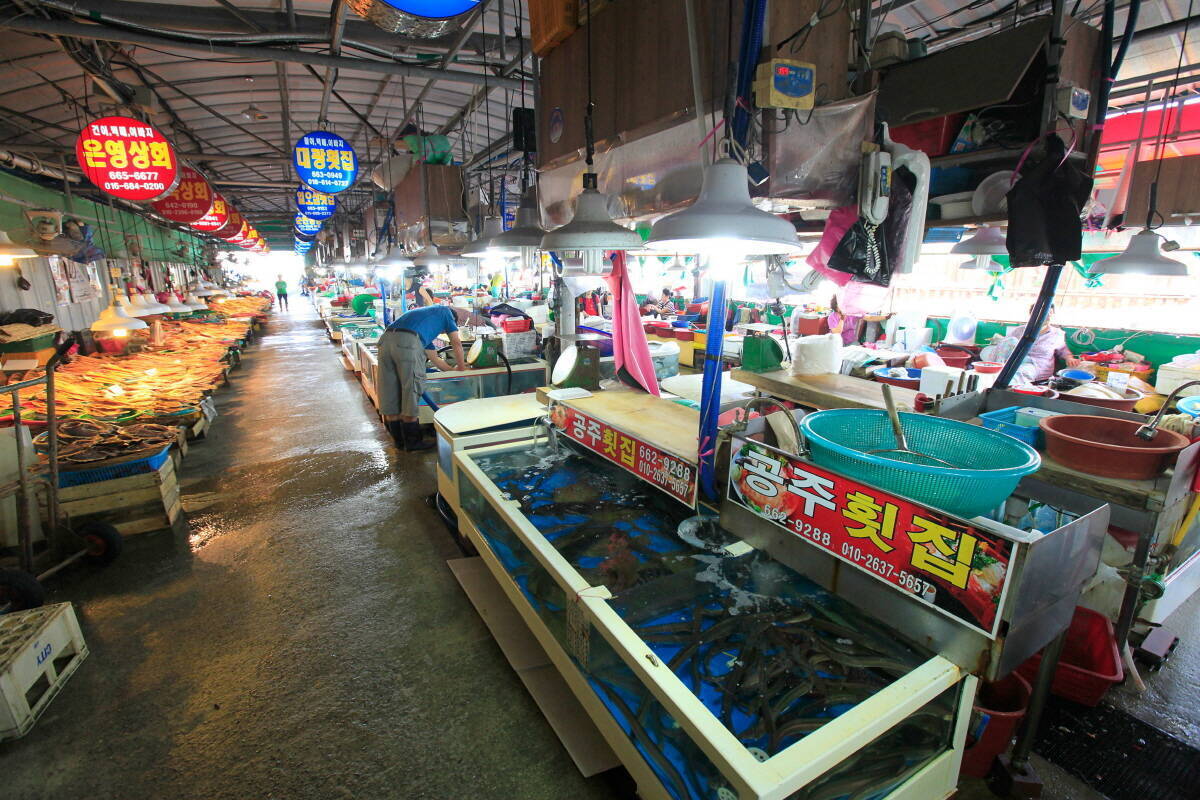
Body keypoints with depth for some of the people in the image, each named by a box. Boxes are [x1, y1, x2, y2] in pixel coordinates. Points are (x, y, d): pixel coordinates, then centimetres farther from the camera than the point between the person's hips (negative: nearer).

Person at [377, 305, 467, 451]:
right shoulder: (445, 311, 27)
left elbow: (434, 358, 41)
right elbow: (456, 343, 21)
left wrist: (453, 369, 53)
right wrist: (461, 368, 34)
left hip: (386, 340, 8)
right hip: (409, 342, -7)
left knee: (390, 396, 13)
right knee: (411, 392, 2)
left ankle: (399, 439, 25)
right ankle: (413, 442, 12)